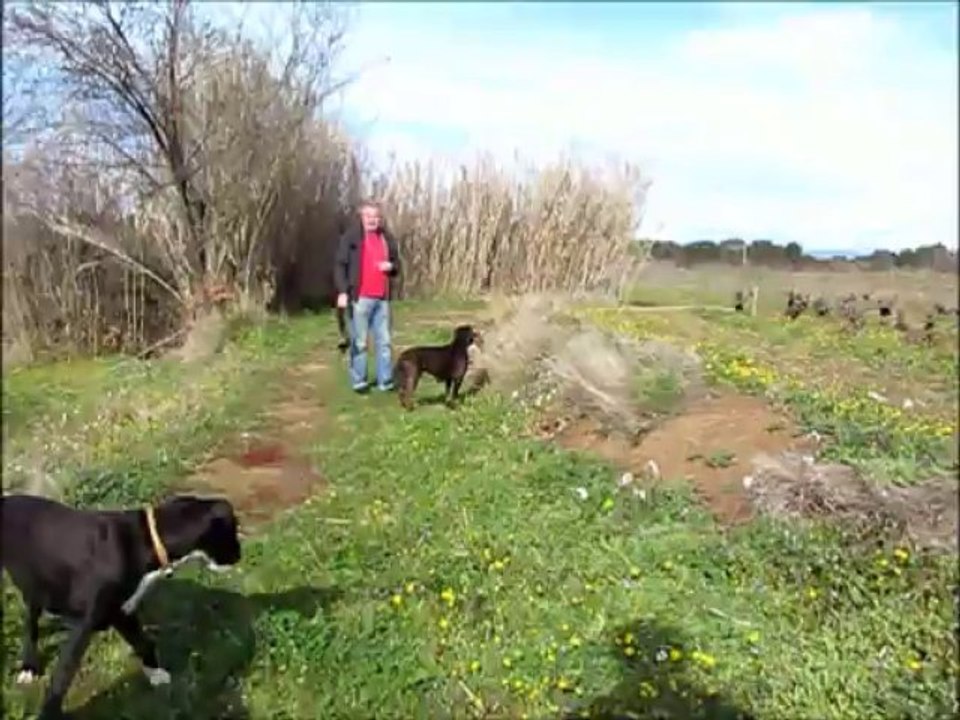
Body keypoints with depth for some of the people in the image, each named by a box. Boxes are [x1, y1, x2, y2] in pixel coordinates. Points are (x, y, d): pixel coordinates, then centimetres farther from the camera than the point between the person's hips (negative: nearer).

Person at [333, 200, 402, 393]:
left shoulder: (387, 238, 13)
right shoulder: (351, 236, -2)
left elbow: (397, 264, 21)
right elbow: (340, 265, -5)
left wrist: (391, 267, -3)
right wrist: (342, 291, -15)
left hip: (382, 298, 5)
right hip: (360, 298, -5)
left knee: (384, 341, 8)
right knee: (359, 342, 1)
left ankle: (386, 381, 15)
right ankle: (359, 381, 10)